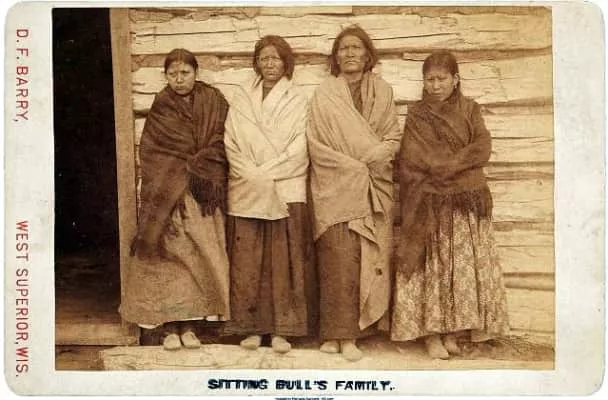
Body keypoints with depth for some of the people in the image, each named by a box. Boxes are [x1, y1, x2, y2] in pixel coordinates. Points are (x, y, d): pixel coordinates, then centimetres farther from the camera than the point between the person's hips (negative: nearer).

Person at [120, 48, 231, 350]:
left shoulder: (214, 102, 7)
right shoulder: (161, 108, 6)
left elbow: (220, 144, 0)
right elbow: (152, 155, 0)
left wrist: (196, 169, -11)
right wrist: (196, 167, -7)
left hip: (204, 196, 1)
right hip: (168, 195, -1)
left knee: (198, 256, 0)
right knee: (169, 255, -4)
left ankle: (188, 324, 9)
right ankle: (170, 325, 3)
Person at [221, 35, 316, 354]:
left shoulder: (297, 102, 7)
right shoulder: (240, 100, 10)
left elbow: (299, 150, -3)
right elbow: (231, 145, 3)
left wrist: (266, 173, -12)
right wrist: (253, 176, -11)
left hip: (286, 191, -1)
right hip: (246, 192, 1)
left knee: (284, 261, -1)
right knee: (247, 262, 1)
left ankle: (282, 328, 6)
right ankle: (251, 326, 10)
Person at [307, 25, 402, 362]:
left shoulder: (382, 91, 12)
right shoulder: (324, 94, 6)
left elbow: (393, 138, 11)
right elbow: (317, 143, 0)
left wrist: (376, 156, -9)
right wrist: (353, 165, -10)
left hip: (374, 189, 2)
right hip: (335, 188, -2)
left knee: (369, 259, -2)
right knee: (339, 260, -8)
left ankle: (349, 331, 5)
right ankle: (339, 332, -1)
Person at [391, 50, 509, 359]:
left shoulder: (469, 109, 9)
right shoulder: (416, 115, 6)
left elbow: (483, 149, -3)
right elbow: (414, 159, -5)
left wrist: (445, 165, -12)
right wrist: (460, 160, -11)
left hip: (467, 202, 2)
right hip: (430, 204, -2)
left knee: (465, 265, 2)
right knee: (431, 266, -2)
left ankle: (453, 329, 12)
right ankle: (431, 333, 4)